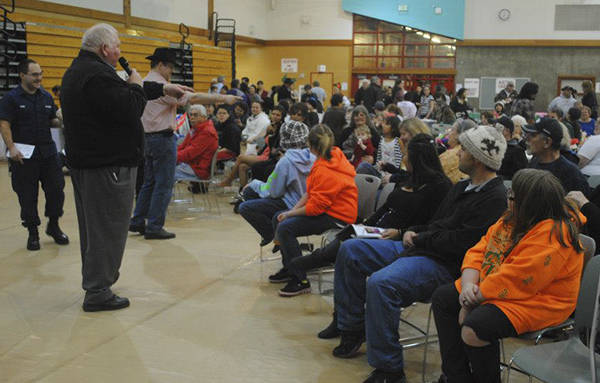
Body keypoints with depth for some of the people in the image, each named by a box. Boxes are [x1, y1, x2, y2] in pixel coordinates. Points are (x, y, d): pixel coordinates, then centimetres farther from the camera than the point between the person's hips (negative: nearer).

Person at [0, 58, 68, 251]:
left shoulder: (46, 97, 11)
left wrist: (61, 121, -6)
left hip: (48, 152, 4)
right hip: (24, 156, -4)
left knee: (56, 189, 4)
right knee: (27, 196, 2)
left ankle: (53, 226, 23)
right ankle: (33, 233, 15)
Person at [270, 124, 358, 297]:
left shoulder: (326, 171, -26)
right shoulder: (335, 155, 5)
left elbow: (316, 206, -25)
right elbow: (311, 192, 11)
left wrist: (291, 213, -12)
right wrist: (293, 209, 2)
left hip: (337, 218, -11)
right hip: (328, 209, 11)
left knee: (285, 227, -24)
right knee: (278, 217, 13)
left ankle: (301, 281, -17)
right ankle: (289, 268, 24)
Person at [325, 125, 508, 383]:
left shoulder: (495, 198, -14)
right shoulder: (463, 188, 18)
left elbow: (459, 243, -21)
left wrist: (420, 239, -9)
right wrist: (413, 233, 4)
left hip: (445, 265, -11)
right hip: (418, 249, 11)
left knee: (381, 283, -34)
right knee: (350, 250, 8)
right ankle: (352, 329, 14)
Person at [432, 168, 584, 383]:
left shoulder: (551, 235, -25)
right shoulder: (513, 218, 5)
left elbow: (516, 279, -30)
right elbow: (479, 250, 5)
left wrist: (476, 297, -22)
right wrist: (468, 284, -13)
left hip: (534, 302, -10)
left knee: (473, 329, -30)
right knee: (442, 298, 5)